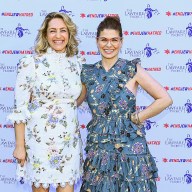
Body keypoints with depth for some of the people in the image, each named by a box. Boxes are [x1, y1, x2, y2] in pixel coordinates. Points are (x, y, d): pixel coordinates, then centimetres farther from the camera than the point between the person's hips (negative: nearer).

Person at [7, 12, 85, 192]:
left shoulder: (78, 63, 5)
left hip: (69, 140, 4)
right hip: (39, 138, -3)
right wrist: (19, 145, -8)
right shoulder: (30, 63, -8)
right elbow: (20, 107, -7)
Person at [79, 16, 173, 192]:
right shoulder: (88, 73, 6)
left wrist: (137, 117, -5)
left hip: (129, 146, -3)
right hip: (98, 147, 3)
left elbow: (165, 99, -6)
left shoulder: (132, 69, -4)